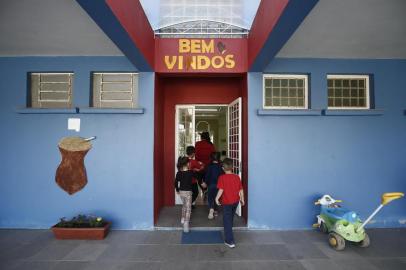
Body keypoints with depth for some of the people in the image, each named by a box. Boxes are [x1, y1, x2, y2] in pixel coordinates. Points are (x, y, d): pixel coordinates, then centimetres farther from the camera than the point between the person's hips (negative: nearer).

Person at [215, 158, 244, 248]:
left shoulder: (222, 177, -14)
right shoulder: (237, 177, -2)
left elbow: (221, 190, -20)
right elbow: (241, 190, 2)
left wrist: (217, 198, -7)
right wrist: (242, 199, 14)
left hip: (227, 202, -5)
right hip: (235, 201, 5)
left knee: (227, 221, 3)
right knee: (230, 219, 24)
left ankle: (230, 241, 1)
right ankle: (229, 235, 43)